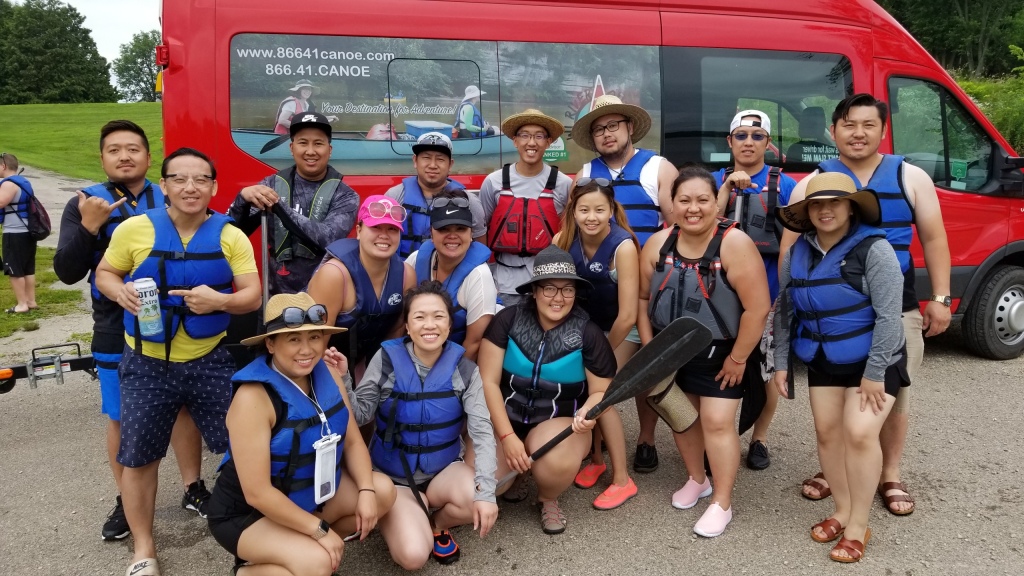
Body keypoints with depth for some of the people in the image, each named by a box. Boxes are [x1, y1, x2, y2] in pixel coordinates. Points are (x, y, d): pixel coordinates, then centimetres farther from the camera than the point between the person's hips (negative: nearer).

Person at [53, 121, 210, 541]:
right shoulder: (84, 203, -1)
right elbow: (67, 272, -7)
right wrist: (88, 227, -21)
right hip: (117, 334, 0)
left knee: (184, 408, 11)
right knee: (121, 418, 10)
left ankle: (193, 489, 27)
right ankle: (126, 501, 27)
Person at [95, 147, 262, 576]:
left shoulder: (230, 236, -4)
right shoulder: (135, 229, -6)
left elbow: (253, 295, -6)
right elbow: (104, 272, 6)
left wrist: (220, 300, -26)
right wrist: (121, 292, -17)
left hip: (211, 360, 0)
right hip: (147, 363, 0)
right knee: (137, 457, 10)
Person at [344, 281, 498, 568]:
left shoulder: (464, 368, -9)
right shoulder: (387, 359, -11)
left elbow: (482, 430, -16)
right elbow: (360, 416, -9)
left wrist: (486, 491, -28)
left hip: (444, 469, 2)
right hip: (393, 475, -1)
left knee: (477, 502, -31)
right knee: (413, 556, -23)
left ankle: (436, 523, 6)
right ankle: (397, 518, 14)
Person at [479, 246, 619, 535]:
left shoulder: (588, 334, -9)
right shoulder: (508, 320, -10)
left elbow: (601, 390, 0)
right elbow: (488, 382, -9)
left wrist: (587, 412, -24)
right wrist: (508, 437, -16)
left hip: (559, 420, -1)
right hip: (504, 418, 1)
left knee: (557, 464, -35)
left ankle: (548, 499, 5)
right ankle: (517, 473, 16)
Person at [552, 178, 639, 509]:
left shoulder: (623, 247, -30)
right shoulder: (564, 240, -16)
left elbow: (627, 316, -26)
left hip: (619, 331, -4)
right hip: (584, 324, 4)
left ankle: (622, 479, 3)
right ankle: (595, 459, 24)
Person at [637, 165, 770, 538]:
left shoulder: (734, 244, -22)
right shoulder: (658, 244, -6)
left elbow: (757, 307, -21)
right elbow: (643, 297, 4)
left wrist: (738, 358, -16)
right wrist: (649, 347, 0)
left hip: (719, 352, -5)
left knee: (717, 422, -4)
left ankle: (722, 503, 13)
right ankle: (697, 480, 39)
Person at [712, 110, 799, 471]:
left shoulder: (785, 185, 3)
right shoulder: (715, 181, 8)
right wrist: (728, 187, -14)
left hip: (767, 294, -1)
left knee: (767, 371, 6)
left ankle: (759, 438, 25)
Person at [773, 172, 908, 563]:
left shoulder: (873, 249, -18)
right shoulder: (797, 254, 0)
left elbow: (889, 316, -20)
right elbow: (785, 312, 7)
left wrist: (874, 373, -21)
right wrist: (781, 362, 4)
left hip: (874, 359, -5)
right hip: (822, 361, 6)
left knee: (859, 433, -14)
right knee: (827, 432, 7)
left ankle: (858, 526, 0)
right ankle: (842, 511, 23)